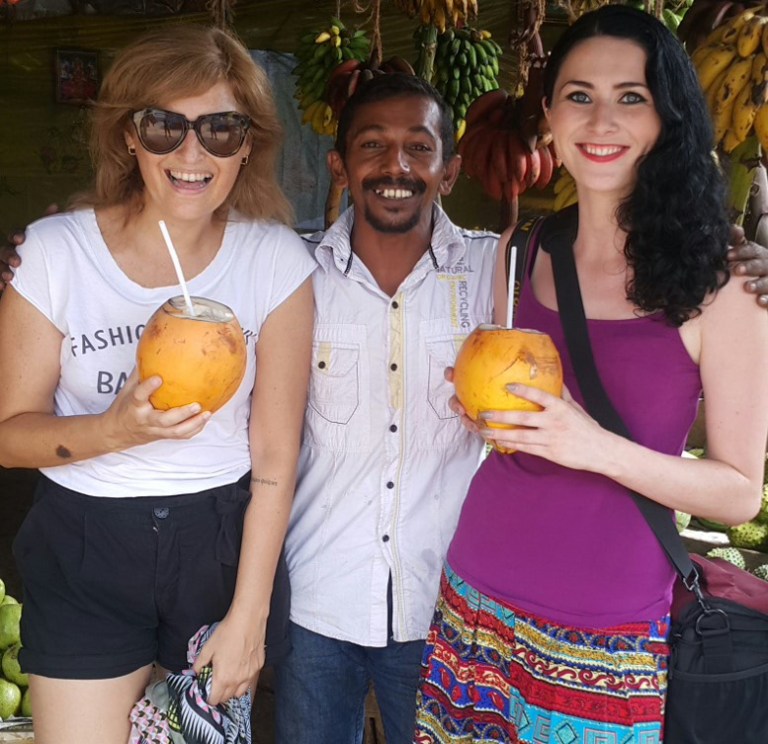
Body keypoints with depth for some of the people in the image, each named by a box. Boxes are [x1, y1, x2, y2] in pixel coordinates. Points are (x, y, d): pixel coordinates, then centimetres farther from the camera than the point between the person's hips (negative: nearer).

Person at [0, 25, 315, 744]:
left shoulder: (277, 261, -10)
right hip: (84, 552, 0)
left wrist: (248, 617, -7)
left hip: (224, 543, 1)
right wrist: (117, 428, -27)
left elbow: (275, 458, -7)